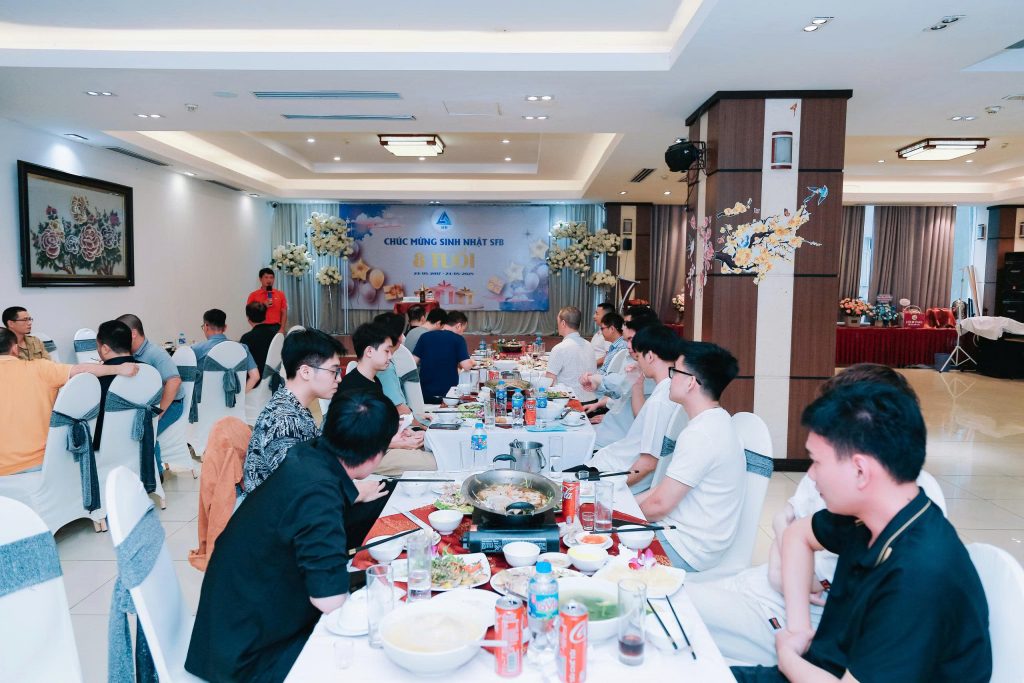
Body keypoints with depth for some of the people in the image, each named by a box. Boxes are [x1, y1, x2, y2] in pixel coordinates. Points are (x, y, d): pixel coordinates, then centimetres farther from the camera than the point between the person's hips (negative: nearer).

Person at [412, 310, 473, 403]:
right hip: (447, 393, -3)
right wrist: (471, 362, 6)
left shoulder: (425, 336, 1)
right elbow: (466, 366, -16)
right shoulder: (458, 339, -9)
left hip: (425, 392, 3)